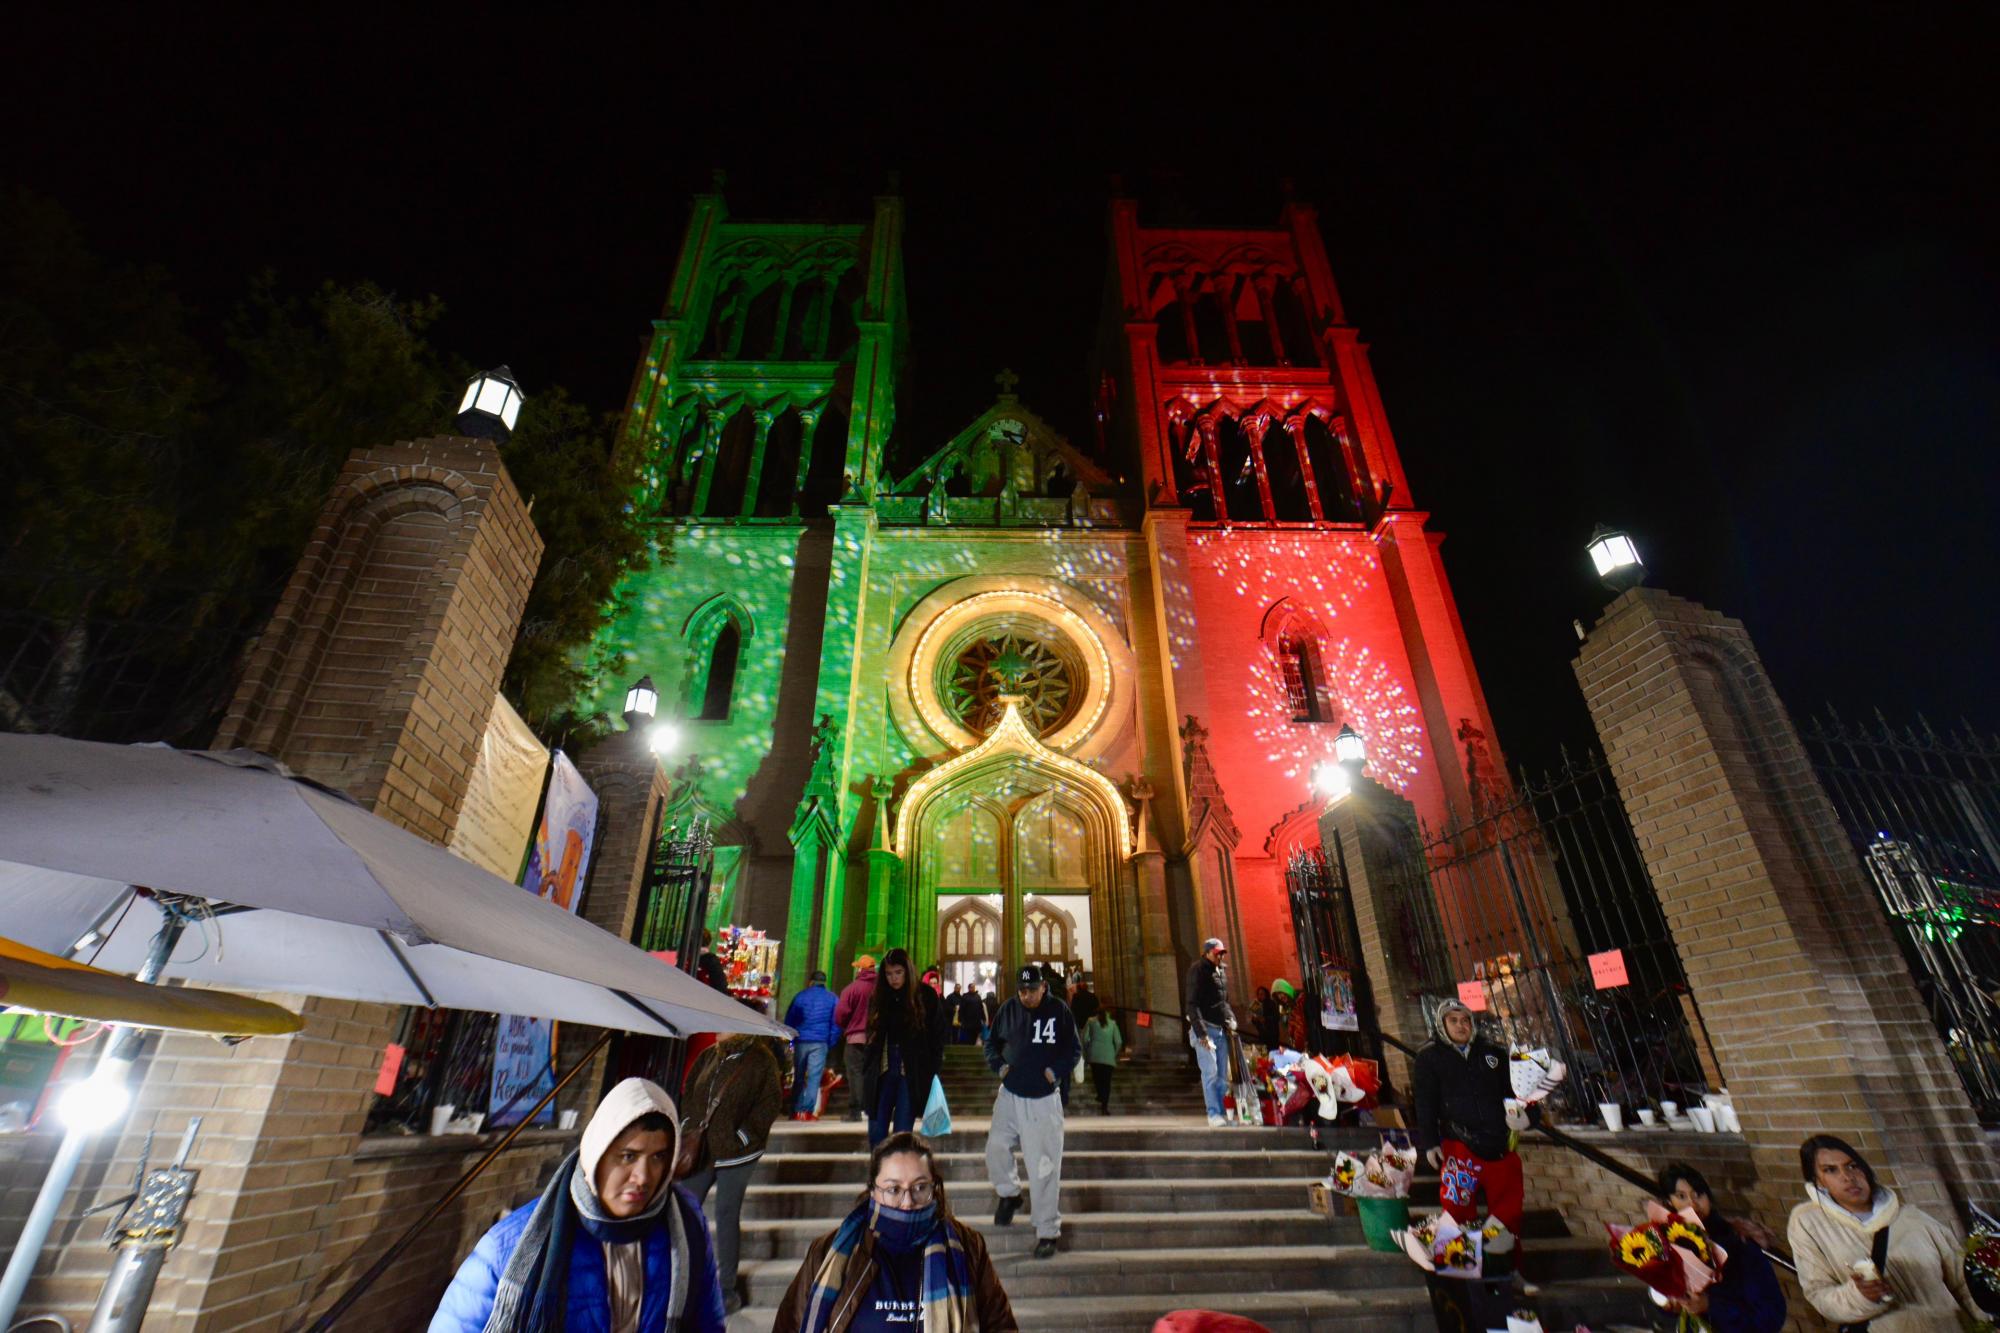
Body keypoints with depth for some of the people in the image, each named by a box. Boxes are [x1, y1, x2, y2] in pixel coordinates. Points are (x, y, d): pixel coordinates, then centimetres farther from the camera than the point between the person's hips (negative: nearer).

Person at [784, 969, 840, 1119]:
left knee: (798, 1078, 12)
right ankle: (808, 1111, -7)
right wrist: (830, 1044, 9)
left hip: (801, 1041, 1)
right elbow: (836, 1023, 4)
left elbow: (789, 1020, 7)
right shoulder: (832, 999, 7)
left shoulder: (800, 996, 7)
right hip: (820, 1043, -1)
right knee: (814, 1078, 0)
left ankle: (796, 1111, 14)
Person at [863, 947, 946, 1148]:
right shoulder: (877, 996, 6)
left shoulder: (926, 996, -4)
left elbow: (938, 1034, -2)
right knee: (876, 1132, 6)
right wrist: (868, 1063, 2)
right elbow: (872, 1036, 12)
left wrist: (932, 1070, -7)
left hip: (913, 1073, -3)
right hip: (883, 1070, 3)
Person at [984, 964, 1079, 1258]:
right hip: (1010, 1094, 3)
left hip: (1044, 1099, -3)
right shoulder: (1008, 1010, -1)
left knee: (1044, 1168, -3)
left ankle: (1048, 1231, 12)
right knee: (996, 1146, -7)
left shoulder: (1059, 1011, -7)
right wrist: (998, 1065, -4)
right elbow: (992, 1041, 12)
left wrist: (1057, 1071, -13)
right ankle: (1009, 1194, 23)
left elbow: (1073, 1050, 2)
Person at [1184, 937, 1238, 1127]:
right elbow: (1192, 1004, -15)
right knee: (1210, 1071, -9)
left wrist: (1231, 1019, 9)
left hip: (1221, 1029, 8)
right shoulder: (1198, 970, -10)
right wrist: (1201, 1033, -20)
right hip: (1205, 1028, -8)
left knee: (1223, 1074, 9)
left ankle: (1224, 1111, 16)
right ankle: (1213, 1113, -3)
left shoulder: (1222, 970, 14)